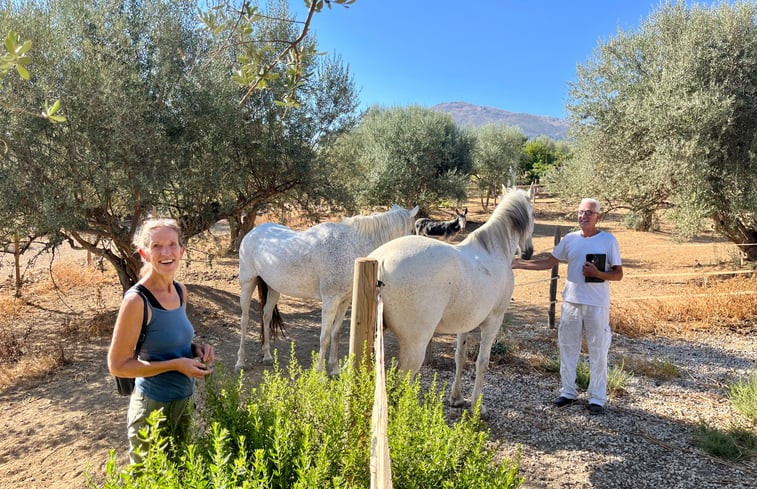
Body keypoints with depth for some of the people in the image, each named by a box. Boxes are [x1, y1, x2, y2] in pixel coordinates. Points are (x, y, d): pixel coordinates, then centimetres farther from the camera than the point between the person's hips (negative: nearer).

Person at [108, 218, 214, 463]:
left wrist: (197, 349, -5)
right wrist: (176, 364, -23)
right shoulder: (136, 300, -22)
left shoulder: (180, 290, -1)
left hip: (184, 400, 7)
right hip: (153, 406, -7)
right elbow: (118, 365, -18)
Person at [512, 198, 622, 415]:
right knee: (567, 348, 11)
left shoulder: (608, 240, -4)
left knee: (598, 352, 4)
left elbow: (618, 274, -2)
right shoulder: (569, 239, 6)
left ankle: (597, 397, 16)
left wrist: (598, 273, -21)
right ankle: (568, 392, 24)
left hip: (597, 305, -4)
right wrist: (520, 264, 0)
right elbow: (548, 262, 8)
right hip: (571, 302, 4)